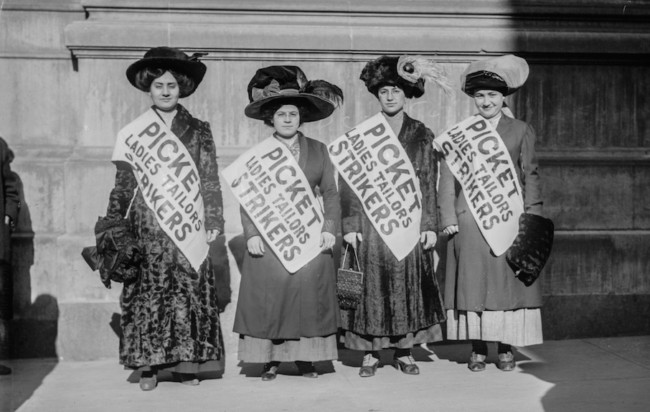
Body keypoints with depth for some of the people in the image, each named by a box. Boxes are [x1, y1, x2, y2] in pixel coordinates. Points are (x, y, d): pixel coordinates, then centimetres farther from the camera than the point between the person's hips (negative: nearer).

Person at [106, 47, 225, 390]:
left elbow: (211, 180, 5)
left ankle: (186, 362, 9)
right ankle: (147, 364, 7)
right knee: (147, 293, -1)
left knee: (189, 291, -1)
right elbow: (122, 182, 9)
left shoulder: (199, 131, 7)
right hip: (147, 226, 0)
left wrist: (213, 221, -3)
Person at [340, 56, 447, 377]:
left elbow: (429, 184, 6)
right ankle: (370, 353, 10)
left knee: (409, 284, 3)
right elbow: (348, 183, 2)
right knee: (372, 287, 1)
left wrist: (429, 225, -1)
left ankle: (404, 351, 15)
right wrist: (350, 225, -6)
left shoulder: (421, 136, 7)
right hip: (370, 221, -1)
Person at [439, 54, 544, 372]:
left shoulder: (521, 131, 10)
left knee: (508, 282, 1)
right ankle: (477, 349, 10)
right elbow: (448, 179, 7)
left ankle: (506, 348, 13)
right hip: (470, 221, 0)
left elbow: (530, 176, 8)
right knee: (472, 283, 0)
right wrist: (449, 220, -2)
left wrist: (532, 217, -1)